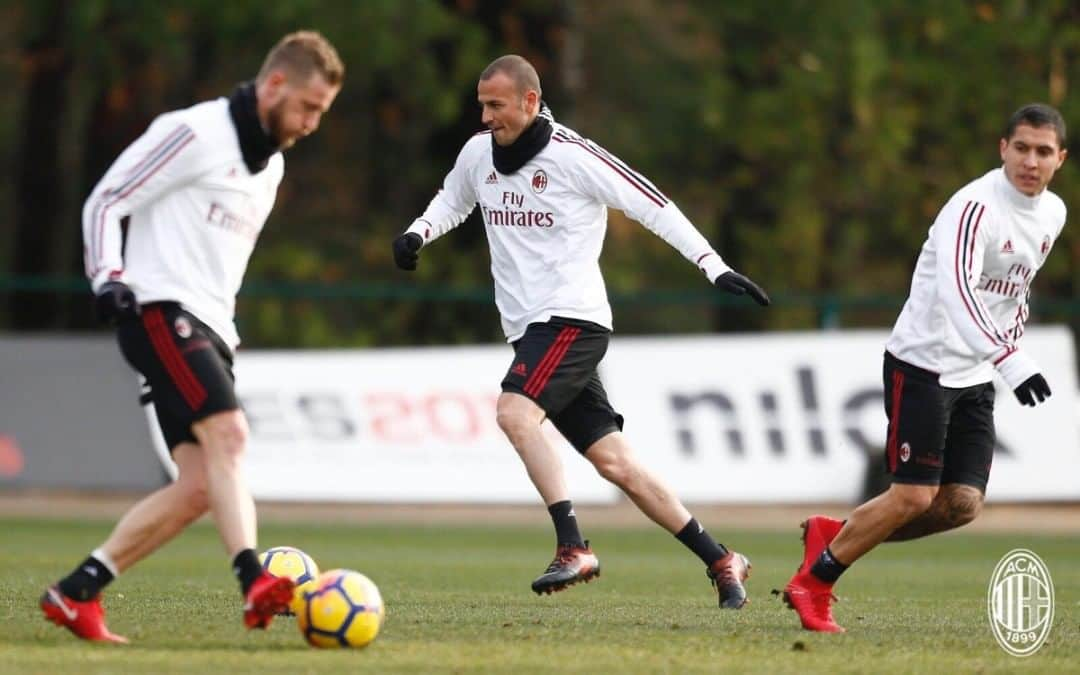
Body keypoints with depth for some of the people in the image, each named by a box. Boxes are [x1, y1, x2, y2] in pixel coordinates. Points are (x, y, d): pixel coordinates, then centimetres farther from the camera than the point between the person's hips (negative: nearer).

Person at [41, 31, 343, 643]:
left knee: (200, 487, -2)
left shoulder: (271, 164, 20)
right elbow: (106, 201, -7)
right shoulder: (196, 134, -7)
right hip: (161, 311, -9)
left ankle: (76, 593, 5)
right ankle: (256, 585, -44)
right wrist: (109, 278, -20)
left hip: (208, 331, 9)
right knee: (228, 435, -27)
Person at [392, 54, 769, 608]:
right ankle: (720, 561, 12)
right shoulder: (479, 153, 9)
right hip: (530, 329, 7)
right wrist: (417, 233, 9)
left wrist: (714, 266, -12)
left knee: (514, 411, -28)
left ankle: (573, 547, -28)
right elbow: (452, 201, 29)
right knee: (615, 463, 4)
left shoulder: (574, 156, -11)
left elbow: (652, 206, -8)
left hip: (573, 318, -7)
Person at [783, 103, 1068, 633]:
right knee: (914, 496, -11)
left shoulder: (1052, 213, 6)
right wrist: (1010, 360, -44)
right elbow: (956, 290, -35)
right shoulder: (975, 207, -21)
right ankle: (812, 584, 4)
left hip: (975, 375, 8)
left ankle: (834, 536, 15)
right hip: (923, 364, -8)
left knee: (962, 504, -2)